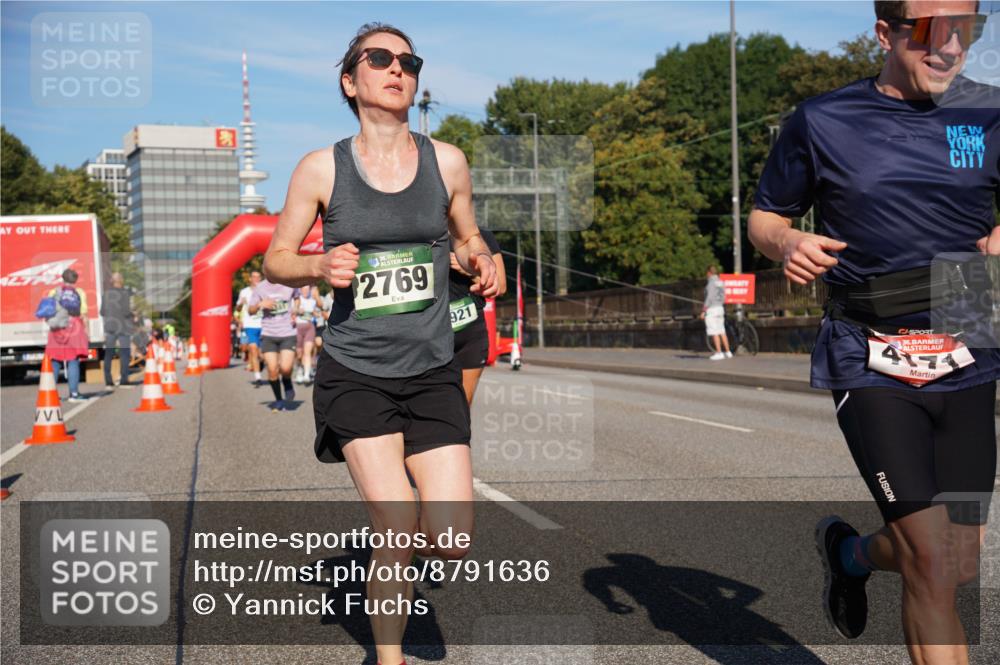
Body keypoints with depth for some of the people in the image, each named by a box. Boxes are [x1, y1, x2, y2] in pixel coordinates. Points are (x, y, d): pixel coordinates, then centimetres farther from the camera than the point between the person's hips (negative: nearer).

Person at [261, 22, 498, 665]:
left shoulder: (447, 162, 3)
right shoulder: (321, 168, -3)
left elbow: (468, 238, 18)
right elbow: (276, 260, 5)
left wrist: (484, 263, -5)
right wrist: (320, 266, -16)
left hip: (433, 371, 3)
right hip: (355, 373, -2)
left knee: (452, 542, -4)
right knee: (398, 531, -11)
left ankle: (390, 493, 31)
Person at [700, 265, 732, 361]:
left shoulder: (711, 282, -13)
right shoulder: (720, 282, 12)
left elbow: (709, 297, -18)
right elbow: (723, 297, 15)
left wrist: (703, 311, -16)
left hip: (711, 309, -8)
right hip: (720, 308, 8)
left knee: (714, 332, -5)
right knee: (722, 331, 12)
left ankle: (719, 353, -7)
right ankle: (728, 352, 14)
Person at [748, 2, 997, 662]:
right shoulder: (821, 122, -2)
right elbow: (765, 217, 8)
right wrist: (788, 244, -15)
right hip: (871, 363, -4)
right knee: (934, 568, -13)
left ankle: (849, 551, 42)